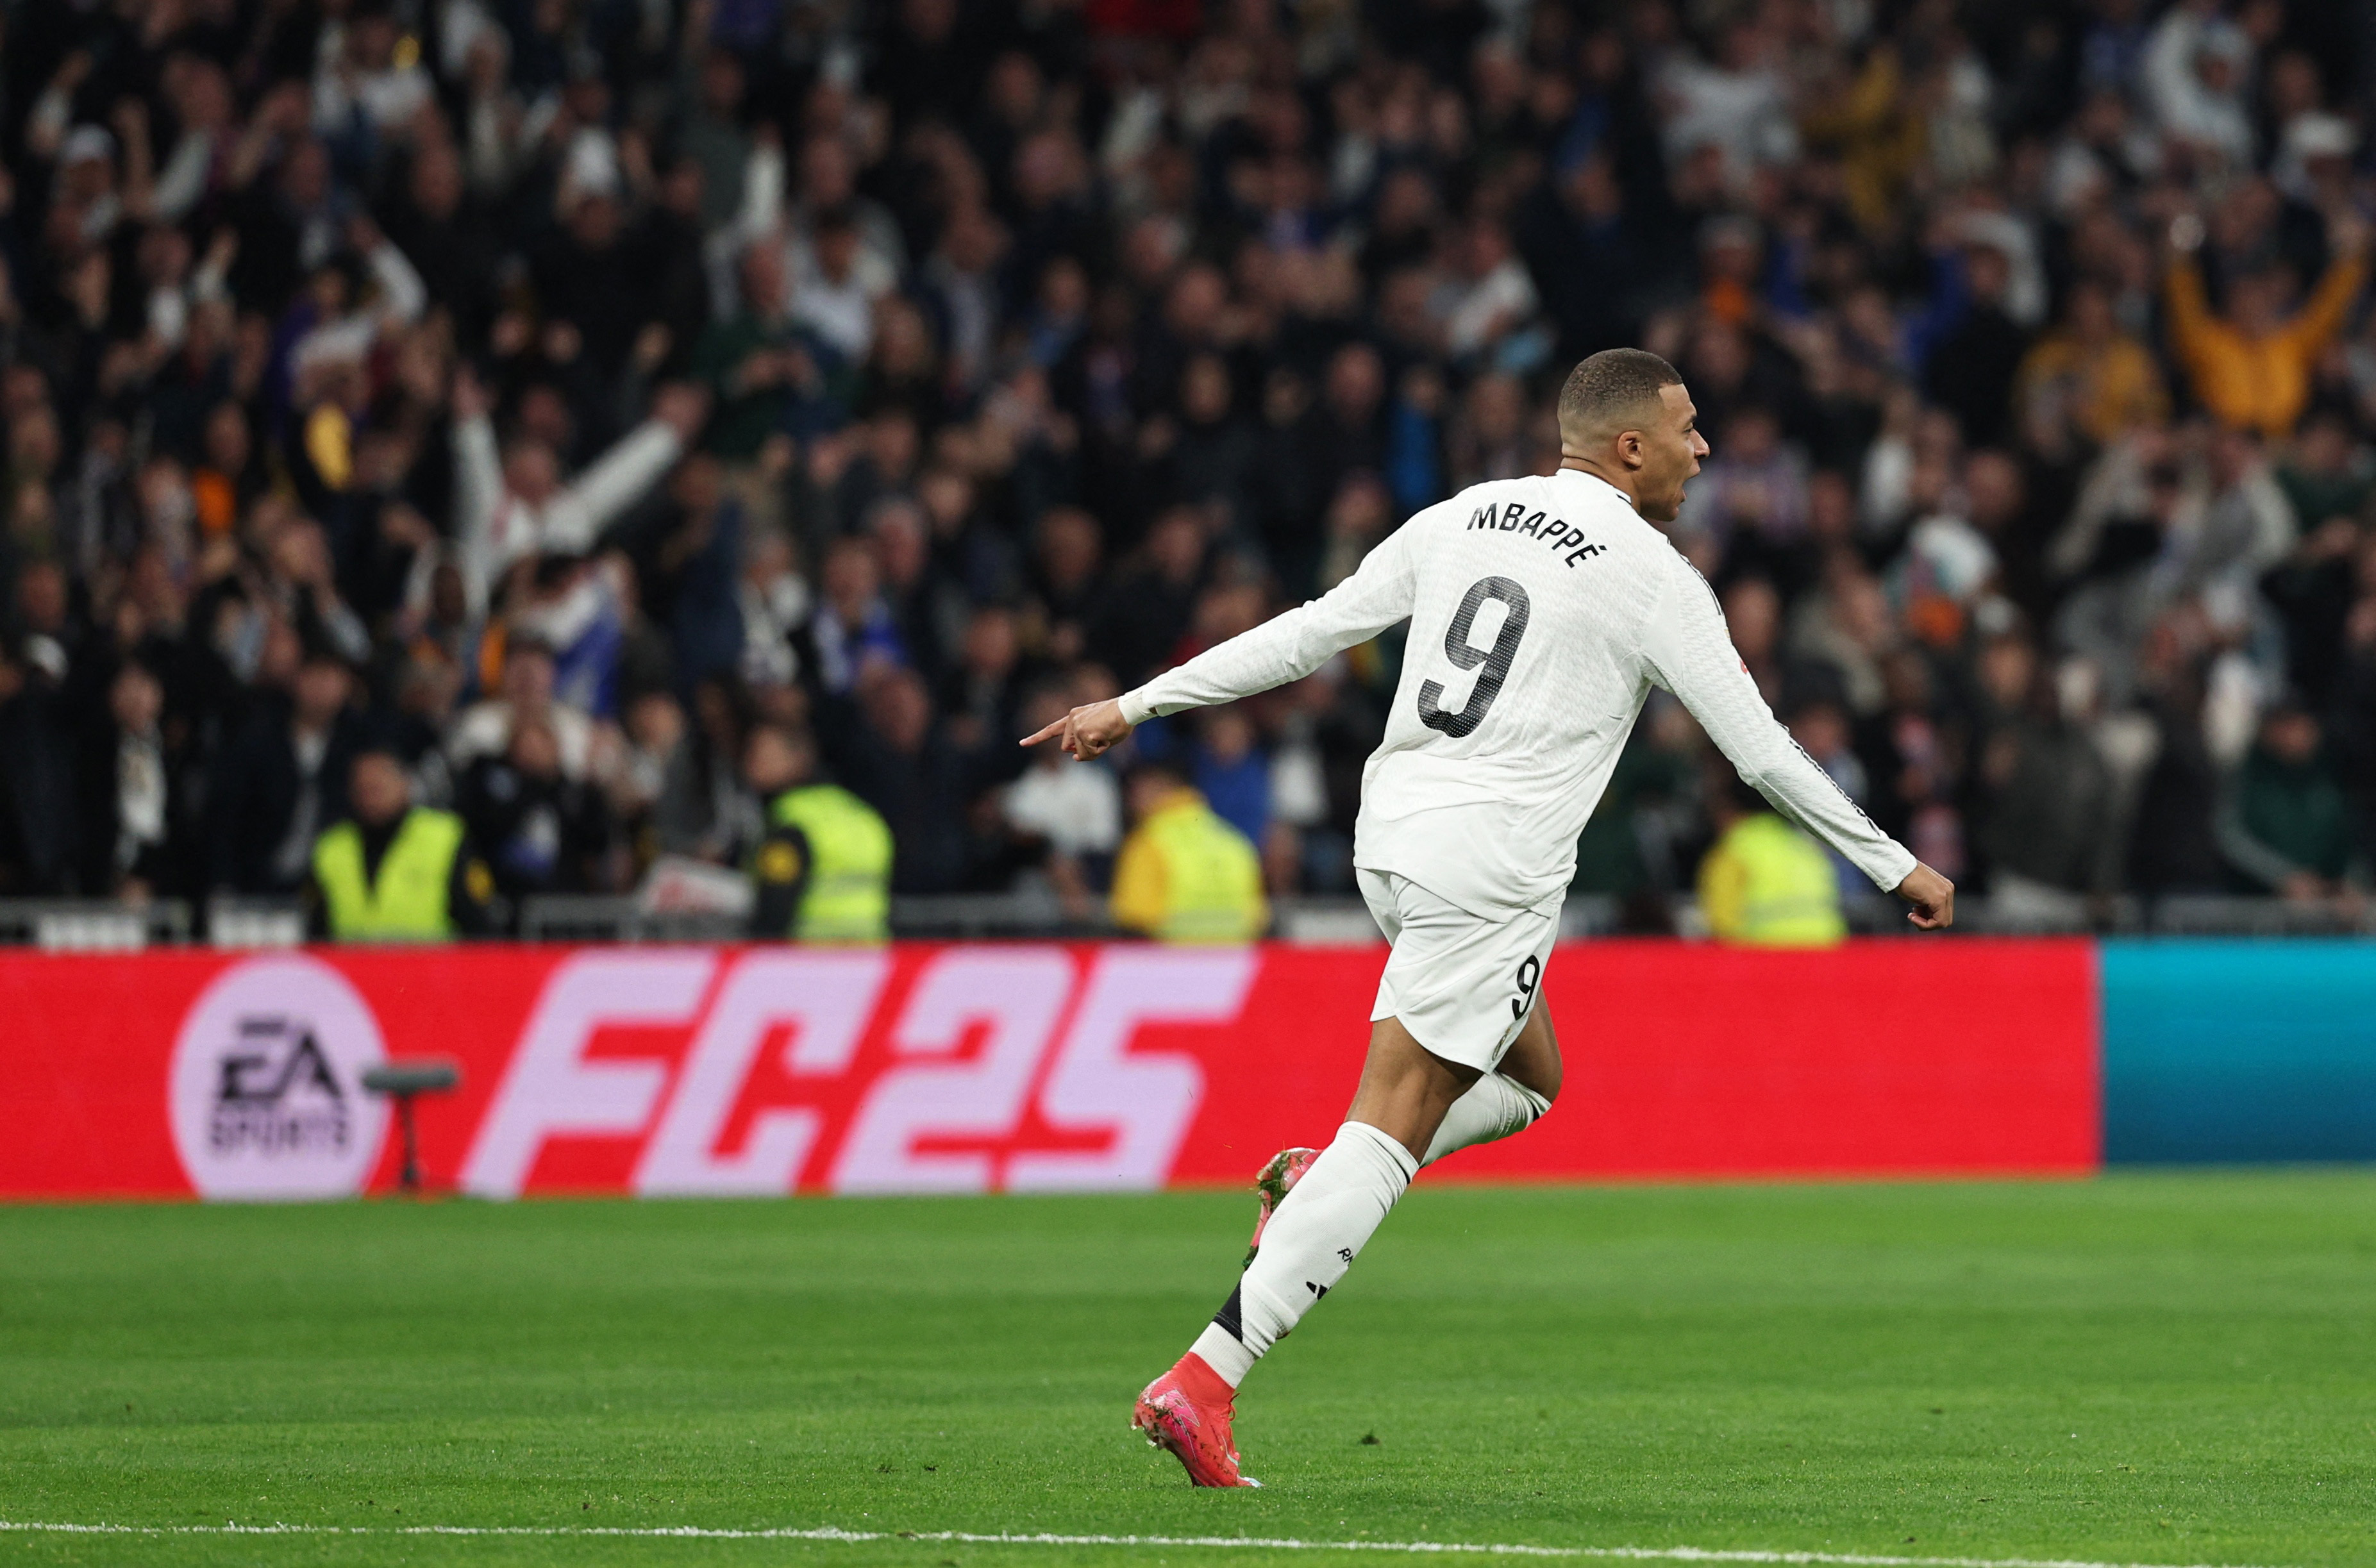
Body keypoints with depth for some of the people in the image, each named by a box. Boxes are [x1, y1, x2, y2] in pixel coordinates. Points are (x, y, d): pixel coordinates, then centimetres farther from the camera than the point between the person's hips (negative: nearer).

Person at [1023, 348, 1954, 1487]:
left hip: (1391, 837, 8)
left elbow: (1305, 635, 10)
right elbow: (1761, 751, -3)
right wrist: (1896, 868, 7)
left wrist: (1134, 707, 17)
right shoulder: (1653, 580, -5)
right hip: (1491, 870, -8)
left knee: (1528, 1082, 25)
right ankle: (1203, 1383, -18)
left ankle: (1318, 1185, 3)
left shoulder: (1460, 519, 11)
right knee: (1385, 1138, -9)